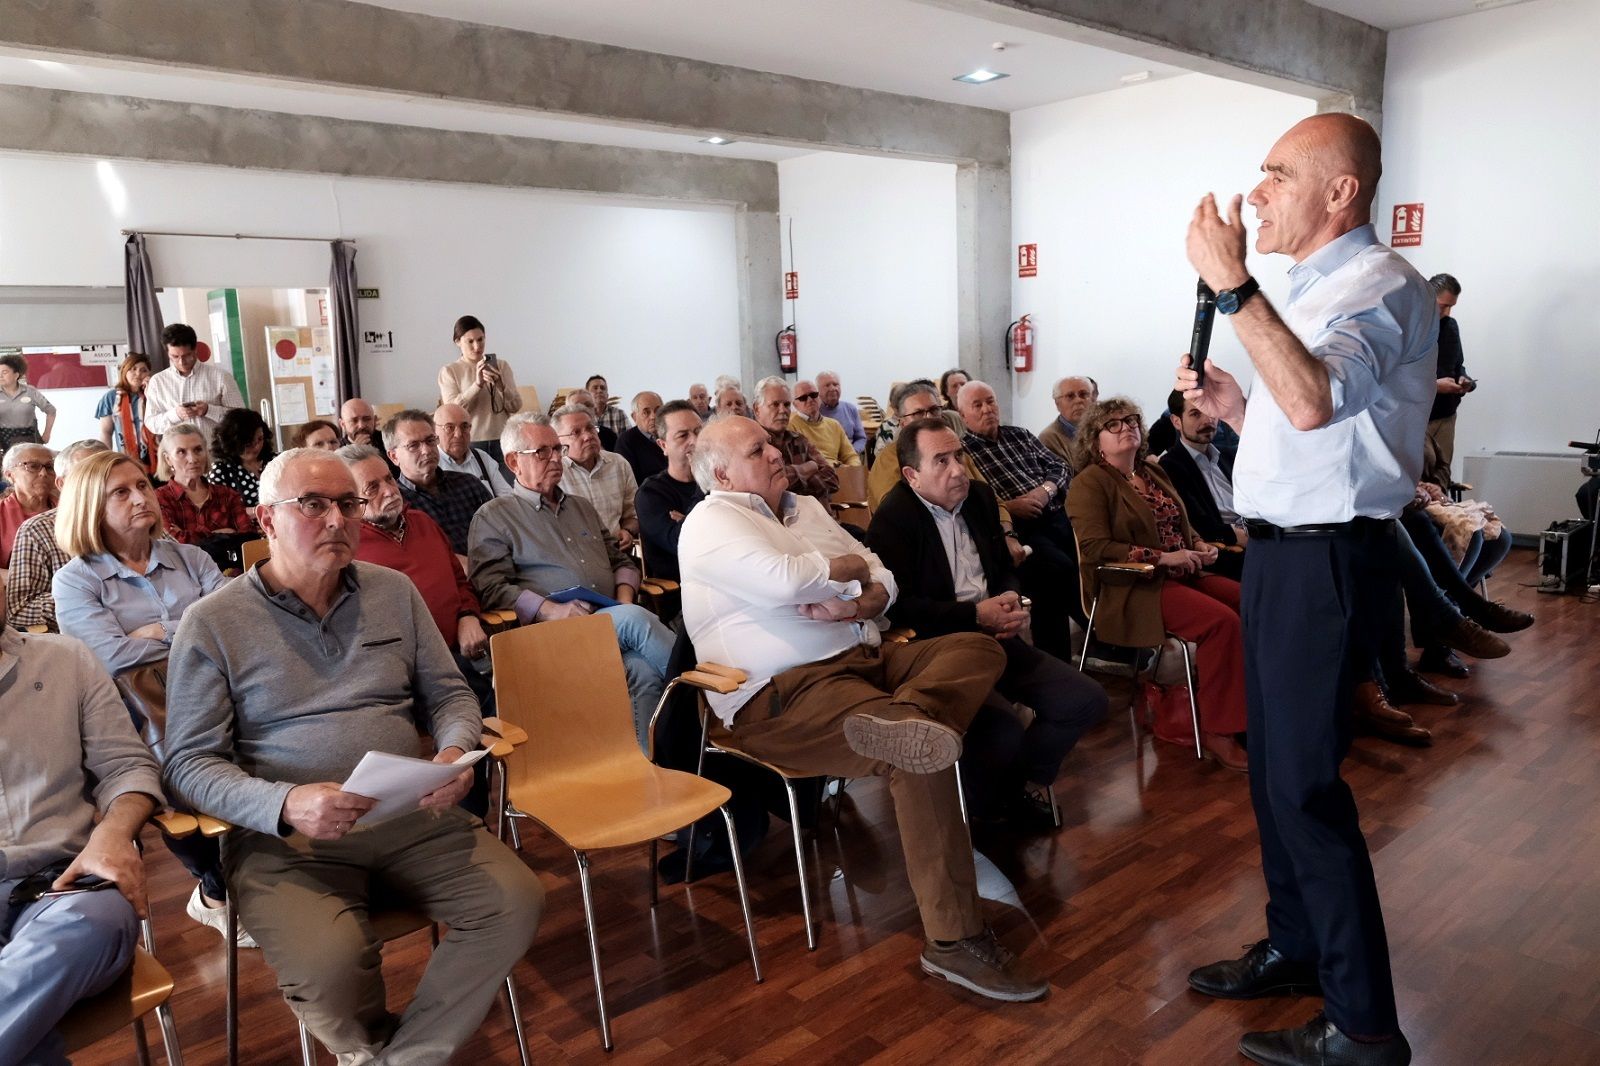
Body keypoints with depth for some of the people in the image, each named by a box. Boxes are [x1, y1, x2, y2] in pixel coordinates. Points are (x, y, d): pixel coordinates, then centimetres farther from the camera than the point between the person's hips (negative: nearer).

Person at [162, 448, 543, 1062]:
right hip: (284, 837, -3)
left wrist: (455, 751, -9)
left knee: (517, 903, -19)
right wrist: (286, 805, -23)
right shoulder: (212, 623, 0)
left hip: (413, 817, 4)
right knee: (329, 963, -31)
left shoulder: (395, 592, 11)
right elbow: (190, 763, -3)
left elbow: (448, 692, 15)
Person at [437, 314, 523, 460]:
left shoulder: (501, 366, 11)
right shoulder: (448, 371, 6)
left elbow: (516, 407, 4)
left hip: (501, 441, 2)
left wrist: (501, 385, -14)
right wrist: (478, 384, -17)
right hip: (470, 443, -1)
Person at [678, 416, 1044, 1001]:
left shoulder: (807, 508, 22)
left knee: (979, 647, -7)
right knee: (920, 759, -28)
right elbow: (784, 580, -23)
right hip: (781, 696, -9)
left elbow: (883, 581, 17)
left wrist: (861, 604, -8)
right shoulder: (711, 522, -3)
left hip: (862, 658, 9)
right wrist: (850, 567, -3)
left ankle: (905, 717, -38)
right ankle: (954, 940, -20)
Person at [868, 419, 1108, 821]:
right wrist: (976, 615, -17)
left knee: (1087, 700, -3)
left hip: (994, 637, 8)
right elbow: (899, 606, -18)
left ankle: (1027, 777, 19)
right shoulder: (891, 520, -11)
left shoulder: (979, 496, 12)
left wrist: (1011, 601, -3)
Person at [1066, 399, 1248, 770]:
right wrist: (1162, 557, -18)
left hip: (1183, 573, 8)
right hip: (1133, 588, -8)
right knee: (1221, 620, -27)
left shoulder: (1153, 471, 19)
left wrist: (1200, 545, 5)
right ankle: (1216, 732, -19)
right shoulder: (1089, 483, -5)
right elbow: (1094, 548, -16)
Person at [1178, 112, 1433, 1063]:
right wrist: (1232, 408, 6)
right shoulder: (1315, 292, 17)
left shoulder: (1381, 286, -13)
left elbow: (1314, 403, -33)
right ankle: (1294, 948, 36)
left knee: (1304, 785, -5)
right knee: (1273, 765, 18)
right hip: (1282, 552, 10)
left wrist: (1233, 284, -30)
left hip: (1326, 558, -10)